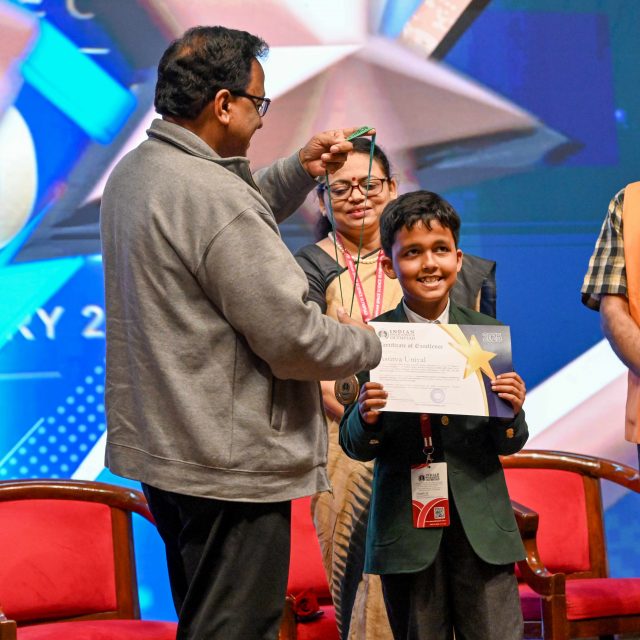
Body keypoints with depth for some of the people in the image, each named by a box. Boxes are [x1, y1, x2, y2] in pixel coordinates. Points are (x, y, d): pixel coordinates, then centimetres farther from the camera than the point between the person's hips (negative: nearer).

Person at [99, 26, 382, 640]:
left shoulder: (132, 173, 8)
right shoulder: (214, 195, -22)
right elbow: (292, 340, -20)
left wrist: (301, 169, 18)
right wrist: (366, 343, -2)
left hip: (158, 446, 10)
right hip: (228, 465, -10)